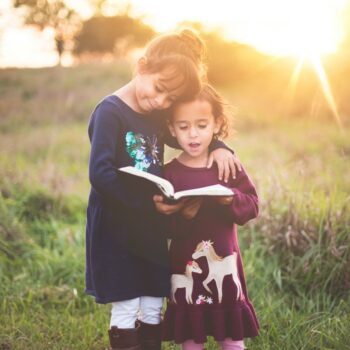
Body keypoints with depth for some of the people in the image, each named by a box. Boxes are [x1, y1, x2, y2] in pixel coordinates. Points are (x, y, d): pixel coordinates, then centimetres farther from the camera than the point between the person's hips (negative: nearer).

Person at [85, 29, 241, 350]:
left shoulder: (158, 115, 6)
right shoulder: (110, 112, -17)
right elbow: (100, 174, -25)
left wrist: (218, 147, 1)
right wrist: (149, 202, -29)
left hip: (151, 228, 7)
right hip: (116, 229, -7)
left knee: (152, 309, 13)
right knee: (126, 310, 1)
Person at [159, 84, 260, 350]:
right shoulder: (169, 173, -5)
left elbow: (252, 206, -2)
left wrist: (232, 199, -21)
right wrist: (183, 216, -28)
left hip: (224, 261, 1)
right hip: (186, 265, -1)